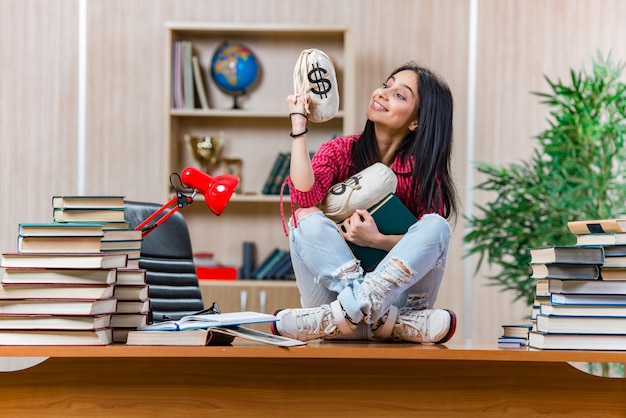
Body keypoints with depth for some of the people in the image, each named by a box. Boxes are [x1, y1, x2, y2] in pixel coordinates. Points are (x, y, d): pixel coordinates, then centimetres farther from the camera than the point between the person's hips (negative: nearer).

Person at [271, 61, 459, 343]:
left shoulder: (424, 168, 1)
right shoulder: (340, 151, 3)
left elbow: (428, 241, -9)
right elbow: (304, 198, -17)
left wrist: (377, 240, -24)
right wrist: (298, 125, -16)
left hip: (399, 292, 0)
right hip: (332, 287, 1)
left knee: (435, 225, -22)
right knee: (307, 220, -22)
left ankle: (349, 312, -39)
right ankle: (382, 320, -37)